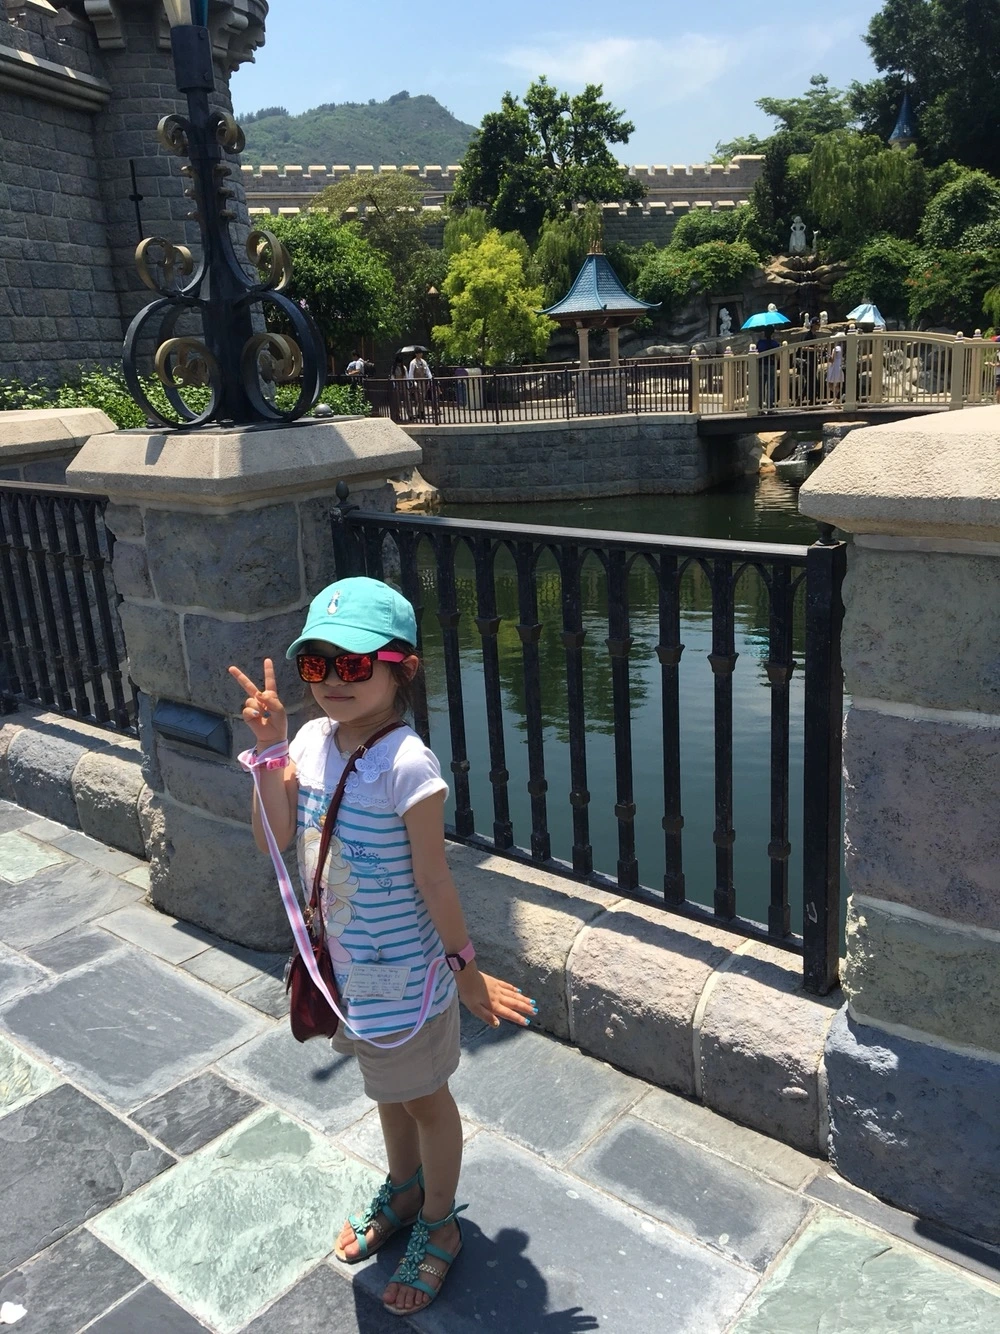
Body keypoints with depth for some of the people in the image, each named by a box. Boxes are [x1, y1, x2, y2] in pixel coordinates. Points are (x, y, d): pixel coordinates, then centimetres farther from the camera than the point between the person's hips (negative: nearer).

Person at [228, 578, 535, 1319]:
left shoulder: (409, 765, -29)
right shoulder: (313, 739, -8)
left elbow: (433, 881, -21)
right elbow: (276, 838, -5)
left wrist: (465, 968, -12)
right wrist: (270, 749, -15)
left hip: (403, 973, -7)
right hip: (344, 965, 7)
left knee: (423, 1096, 17)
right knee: (387, 1087, 29)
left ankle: (439, 1226, 43)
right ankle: (403, 1191, 55)